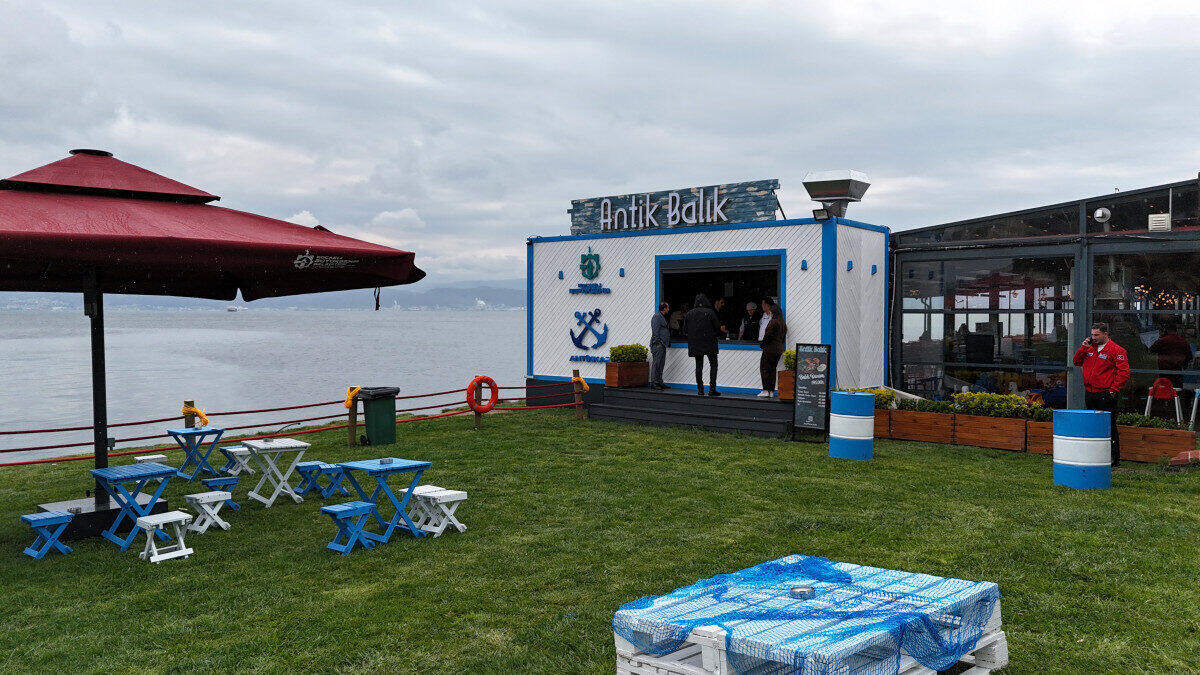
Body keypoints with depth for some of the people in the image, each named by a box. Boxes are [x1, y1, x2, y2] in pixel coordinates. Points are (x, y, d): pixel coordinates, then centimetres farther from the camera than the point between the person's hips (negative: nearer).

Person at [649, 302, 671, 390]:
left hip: (662, 345, 10)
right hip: (658, 344, -10)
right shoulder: (657, 317, -10)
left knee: (661, 364, 11)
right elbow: (655, 331, -16)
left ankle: (659, 382, 16)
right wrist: (658, 343, -19)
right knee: (656, 364, -9)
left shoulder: (662, 317, 21)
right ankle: (654, 383, -9)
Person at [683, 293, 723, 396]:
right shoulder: (710, 313, -10)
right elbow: (718, 328, -6)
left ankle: (700, 389, 7)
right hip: (709, 344, -3)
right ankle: (712, 389, -3)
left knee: (699, 366, 10)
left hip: (695, 344, 3)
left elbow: (685, 330, 5)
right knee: (713, 365, 6)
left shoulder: (689, 314, 1)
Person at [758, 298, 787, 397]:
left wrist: (762, 344, -2)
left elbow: (768, 335, -16)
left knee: (764, 368, -3)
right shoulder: (781, 322, 12)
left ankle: (765, 390, -8)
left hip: (770, 348, -9)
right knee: (773, 369, 12)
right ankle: (771, 391, 12)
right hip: (779, 349, 9)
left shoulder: (773, 322, -15)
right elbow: (784, 333, 18)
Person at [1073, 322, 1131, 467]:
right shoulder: (1090, 348, 13)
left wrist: (1113, 390, -13)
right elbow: (1077, 361, 17)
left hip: (1105, 395, -7)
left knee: (1109, 427, -5)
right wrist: (1083, 348, 2)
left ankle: (1114, 459, 0)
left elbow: (1124, 373, -10)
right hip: (1089, 394, 7)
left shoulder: (1116, 350, -7)